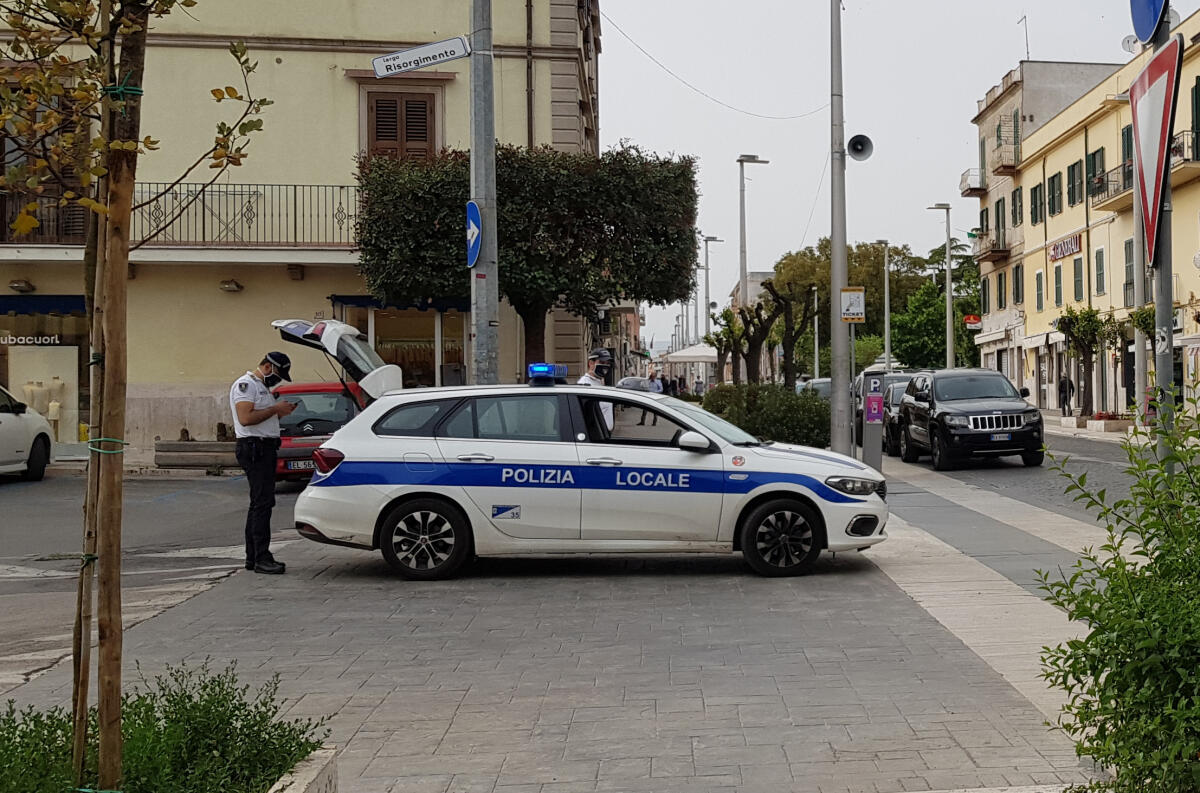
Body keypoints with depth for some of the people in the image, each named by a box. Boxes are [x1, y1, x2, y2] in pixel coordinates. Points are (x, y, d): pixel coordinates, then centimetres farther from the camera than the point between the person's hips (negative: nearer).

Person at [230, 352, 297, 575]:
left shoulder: (262, 387, 23)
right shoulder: (245, 384, -9)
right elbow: (245, 418, -22)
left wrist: (281, 412, 9)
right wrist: (275, 409, -16)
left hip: (266, 449, 11)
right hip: (254, 449, -11)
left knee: (259, 503, 11)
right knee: (262, 502, -14)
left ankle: (253, 557, 16)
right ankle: (261, 558, -16)